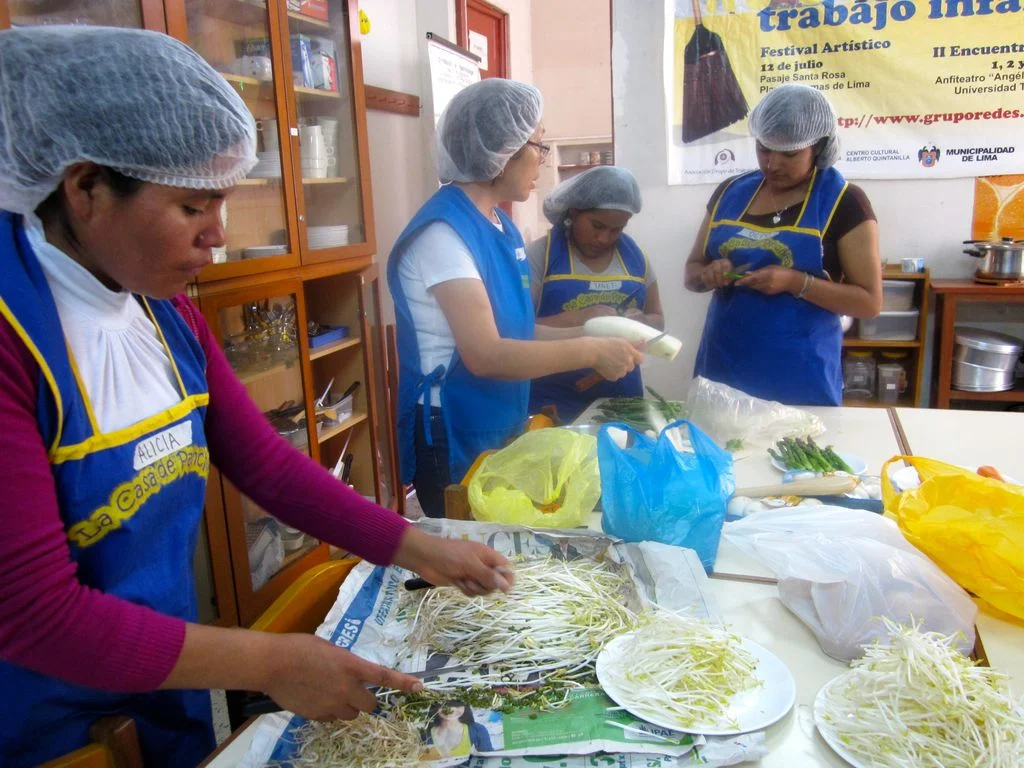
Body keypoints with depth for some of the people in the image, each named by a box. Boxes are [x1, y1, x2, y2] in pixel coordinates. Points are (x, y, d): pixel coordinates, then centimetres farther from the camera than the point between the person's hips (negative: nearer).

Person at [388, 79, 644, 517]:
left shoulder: (500, 225, 7)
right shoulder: (443, 231, -20)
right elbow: (485, 355, -27)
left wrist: (589, 334, 1)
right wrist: (591, 352, -20)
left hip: (503, 430, 9)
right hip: (456, 442, -9)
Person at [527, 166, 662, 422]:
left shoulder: (633, 253, 6)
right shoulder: (540, 255, -8)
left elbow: (656, 319, 13)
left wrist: (641, 322, -9)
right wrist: (577, 319, -26)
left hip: (621, 394, 5)